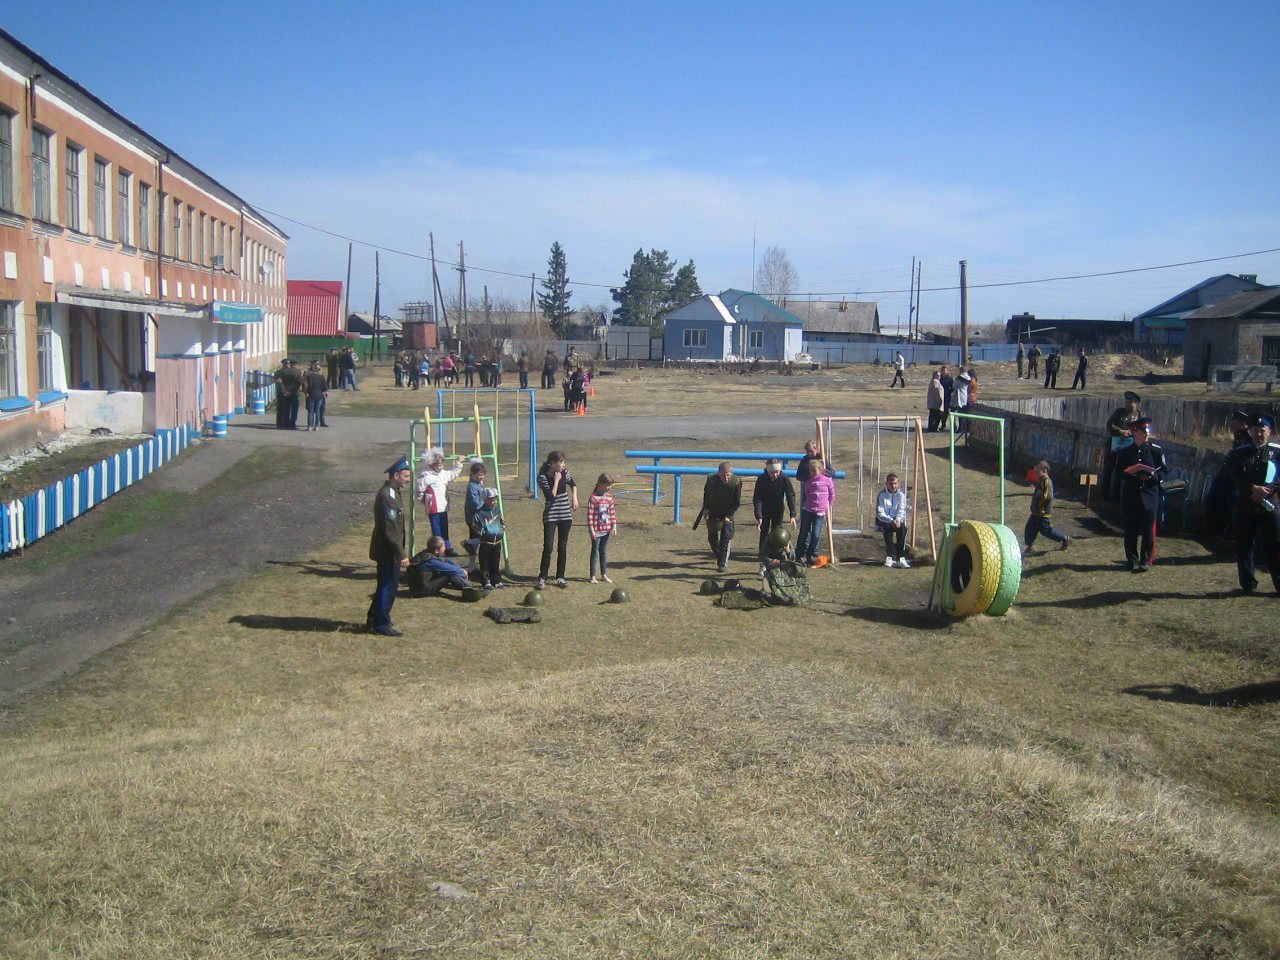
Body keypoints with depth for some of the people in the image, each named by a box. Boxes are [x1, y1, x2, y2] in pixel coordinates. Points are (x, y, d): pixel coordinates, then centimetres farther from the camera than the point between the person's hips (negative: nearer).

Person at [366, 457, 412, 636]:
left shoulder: (393, 492, 12)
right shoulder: (388, 495, -22)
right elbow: (390, 530, -24)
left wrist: (400, 552, 20)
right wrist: (401, 555, -22)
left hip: (388, 551, 10)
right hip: (388, 552, -10)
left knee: (386, 586, 18)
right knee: (388, 587, -1)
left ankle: (373, 620, 29)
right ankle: (382, 625, 9)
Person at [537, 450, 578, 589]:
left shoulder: (564, 472, 0)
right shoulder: (543, 477, -14)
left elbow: (573, 485, 20)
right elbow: (551, 497, -23)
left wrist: (574, 498, 6)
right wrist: (556, 480, -20)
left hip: (565, 515, 5)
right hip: (550, 516, -5)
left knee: (562, 547, 9)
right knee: (548, 547, -9)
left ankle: (560, 577, 17)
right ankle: (542, 578, 2)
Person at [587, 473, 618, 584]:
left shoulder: (609, 497, 6)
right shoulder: (593, 498, -14)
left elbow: (612, 512, 12)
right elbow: (590, 514, -14)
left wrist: (614, 526, 7)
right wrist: (591, 529, -16)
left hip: (606, 530, 6)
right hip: (596, 531, -6)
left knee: (604, 552, 14)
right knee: (595, 552, 2)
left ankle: (604, 575, 23)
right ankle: (593, 576, 10)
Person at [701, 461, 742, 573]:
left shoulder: (737, 482, -20)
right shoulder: (711, 479, -16)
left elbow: (737, 502, -11)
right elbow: (706, 494, 5)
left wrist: (728, 515, -16)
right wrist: (706, 508, -2)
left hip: (727, 515, -2)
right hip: (712, 513, 2)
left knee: (726, 537, -9)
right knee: (712, 536, 10)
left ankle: (723, 563, 0)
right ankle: (718, 554, 38)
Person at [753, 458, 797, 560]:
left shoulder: (784, 478, -24)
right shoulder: (761, 479, -25)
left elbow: (791, 497, -20)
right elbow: (757, 499, -23)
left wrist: (792, 515, -29)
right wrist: (759, 517, -33)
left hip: (778, 509, 0)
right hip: (764, 509, 0)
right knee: (764, 531, 6)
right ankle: (762, 554, 18)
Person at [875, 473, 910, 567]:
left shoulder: (901, 494, 0)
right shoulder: (882, 495, -8)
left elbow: (902, 510, -3)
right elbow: (880, 513, -12)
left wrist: (898, 519, -25)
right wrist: (891, 521, -26)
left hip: (897, 520, 2)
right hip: (883, 521, -2)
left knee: (902, 528, -31)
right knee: (888, 529, -36)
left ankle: (901, 558, -32)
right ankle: (890, 556, -36)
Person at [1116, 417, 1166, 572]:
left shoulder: (1156, 450, 4)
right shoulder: (1124, 452, 6)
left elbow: (1163, 471, 5)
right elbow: (1119, 472, 7)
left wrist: (1152, 476, -16)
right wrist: (1135, 475, -12)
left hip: (1150, 496, -1)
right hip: (1130, 497, 1)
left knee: (1148, 530, 0)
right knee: (1131, 530, 3)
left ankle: (1146, 561, 10)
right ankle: (1133, 561, 13)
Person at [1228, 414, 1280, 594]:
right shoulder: (1240, 452, 9)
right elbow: (1235, 477, -3)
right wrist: (1253, 489, -18)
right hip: (1245, 506, 2)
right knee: (1244, 546, 3)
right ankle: (1248, 585, 12)